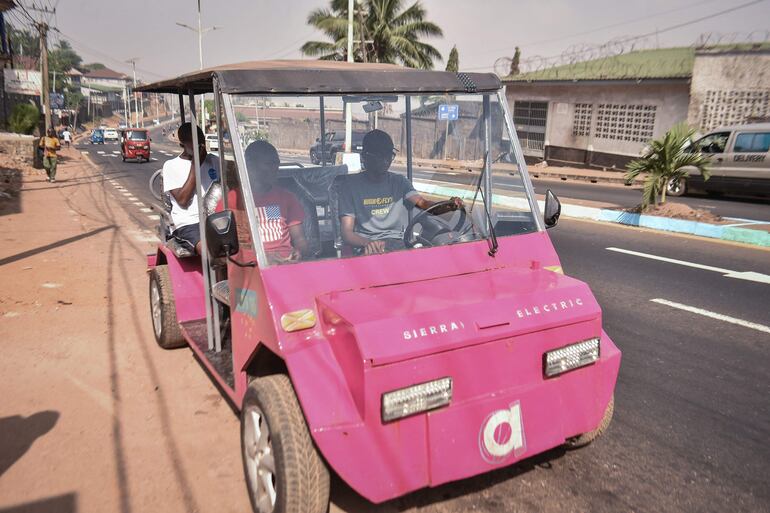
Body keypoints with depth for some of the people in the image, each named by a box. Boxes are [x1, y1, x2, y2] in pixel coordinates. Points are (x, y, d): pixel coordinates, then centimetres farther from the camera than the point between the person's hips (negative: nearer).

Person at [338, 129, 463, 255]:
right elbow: (347, 232, -4)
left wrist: (450, 206, -28)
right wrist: (368, 243, -26)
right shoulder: (351, 185, 3)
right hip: (368, 248, -3)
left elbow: (423, 203, -5)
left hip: (398, 244, 4)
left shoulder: (399, 182, 13)